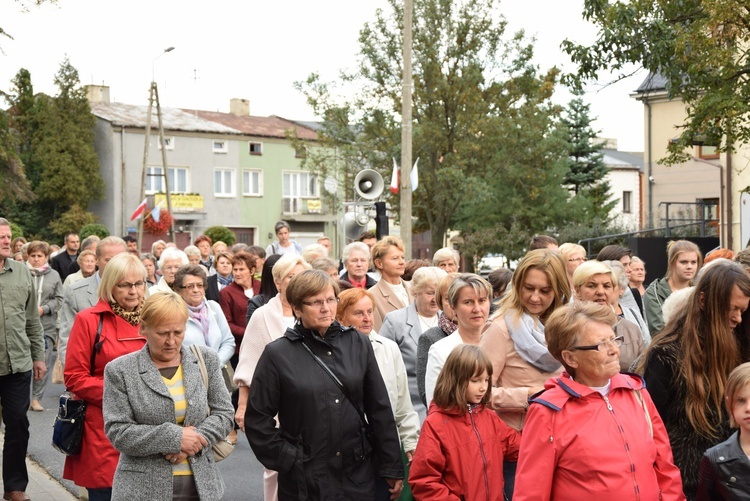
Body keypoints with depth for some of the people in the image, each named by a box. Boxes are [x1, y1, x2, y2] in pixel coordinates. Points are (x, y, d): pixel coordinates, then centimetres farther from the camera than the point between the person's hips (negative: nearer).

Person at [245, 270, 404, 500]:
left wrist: (392, 467, 5)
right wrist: (288, 459, -8)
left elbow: (380, 409, 4)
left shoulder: (359, 344, 2)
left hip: (358, 474, 2)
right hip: (304, 480, -2)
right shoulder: (278, 354, -6)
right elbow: (257, 419, -2)